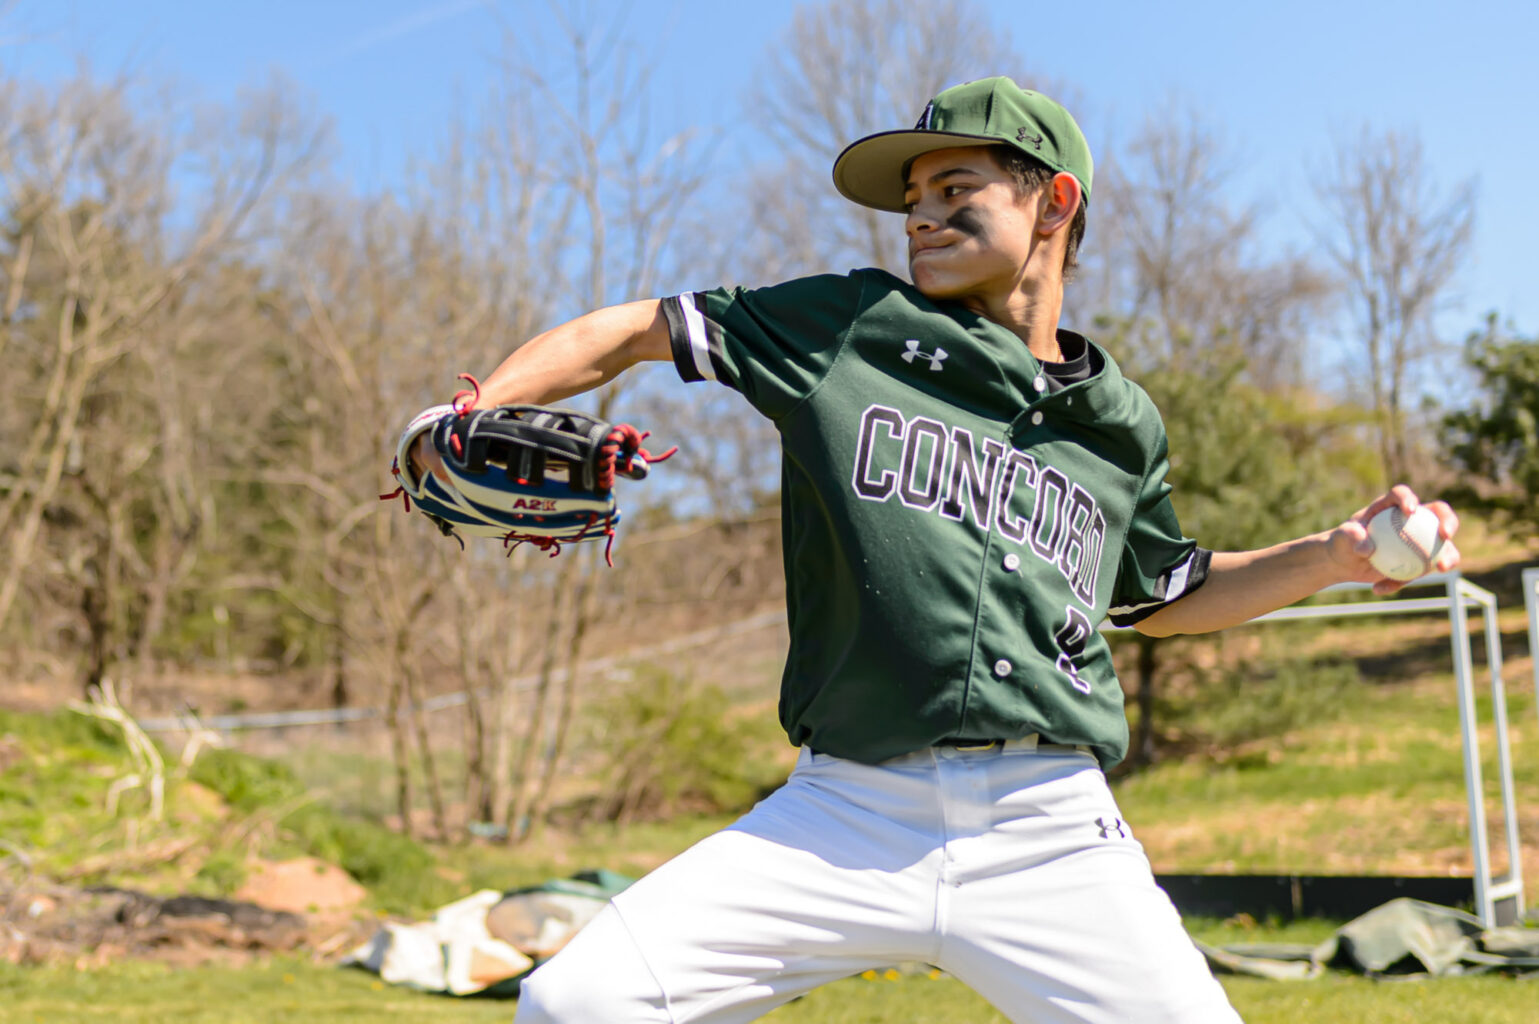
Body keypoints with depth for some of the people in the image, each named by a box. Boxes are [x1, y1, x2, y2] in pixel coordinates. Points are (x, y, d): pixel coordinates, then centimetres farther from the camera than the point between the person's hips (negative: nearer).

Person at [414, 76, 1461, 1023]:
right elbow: (638, 329, 9)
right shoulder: (851, 324, 6)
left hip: (1052, 832, 2)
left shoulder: (1121, 425, 14)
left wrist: (1336, 555, 16)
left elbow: (1164, 595, 28)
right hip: (843, 819, -1)